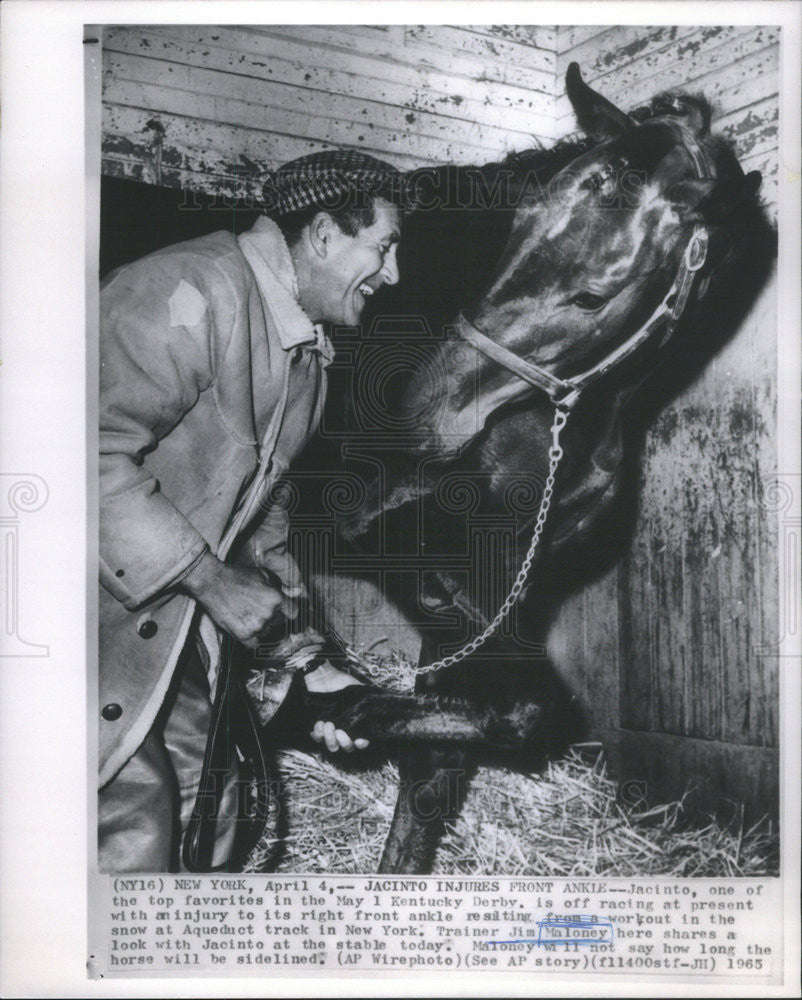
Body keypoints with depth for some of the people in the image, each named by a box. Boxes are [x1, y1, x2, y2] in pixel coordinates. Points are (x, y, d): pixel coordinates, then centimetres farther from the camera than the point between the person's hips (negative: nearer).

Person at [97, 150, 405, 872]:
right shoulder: (195, 289, -20)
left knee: (208, 811, 10)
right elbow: (97, 456, -30)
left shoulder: (310, 352, 12)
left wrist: (310, 661, 10)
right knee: (137, 827, -11)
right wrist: (209, 579, -26)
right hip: (113, 600, -9)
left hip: (178, 618, 9)